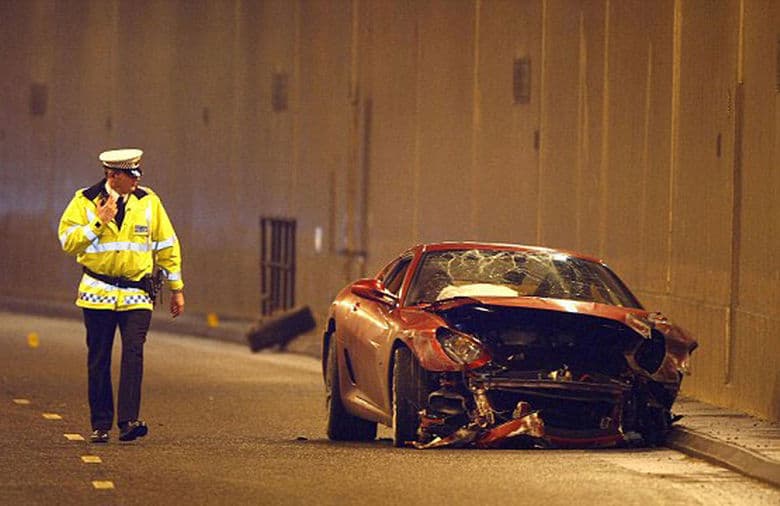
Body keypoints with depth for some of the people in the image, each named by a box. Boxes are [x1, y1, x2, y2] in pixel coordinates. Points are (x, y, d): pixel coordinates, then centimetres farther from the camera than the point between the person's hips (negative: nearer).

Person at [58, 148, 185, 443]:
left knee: (133, 353, -14)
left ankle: (128, 421, -19)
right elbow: (68, 242, -10)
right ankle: (100, 425, 10)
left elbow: (167, 246, 11)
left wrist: (176, 289, 12)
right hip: (98, 292, 0)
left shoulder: (148, 202, 4)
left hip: (137, 294, 0)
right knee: (99, 360, 3)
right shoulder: (85, 202, -2)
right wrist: (99, 221, -19)